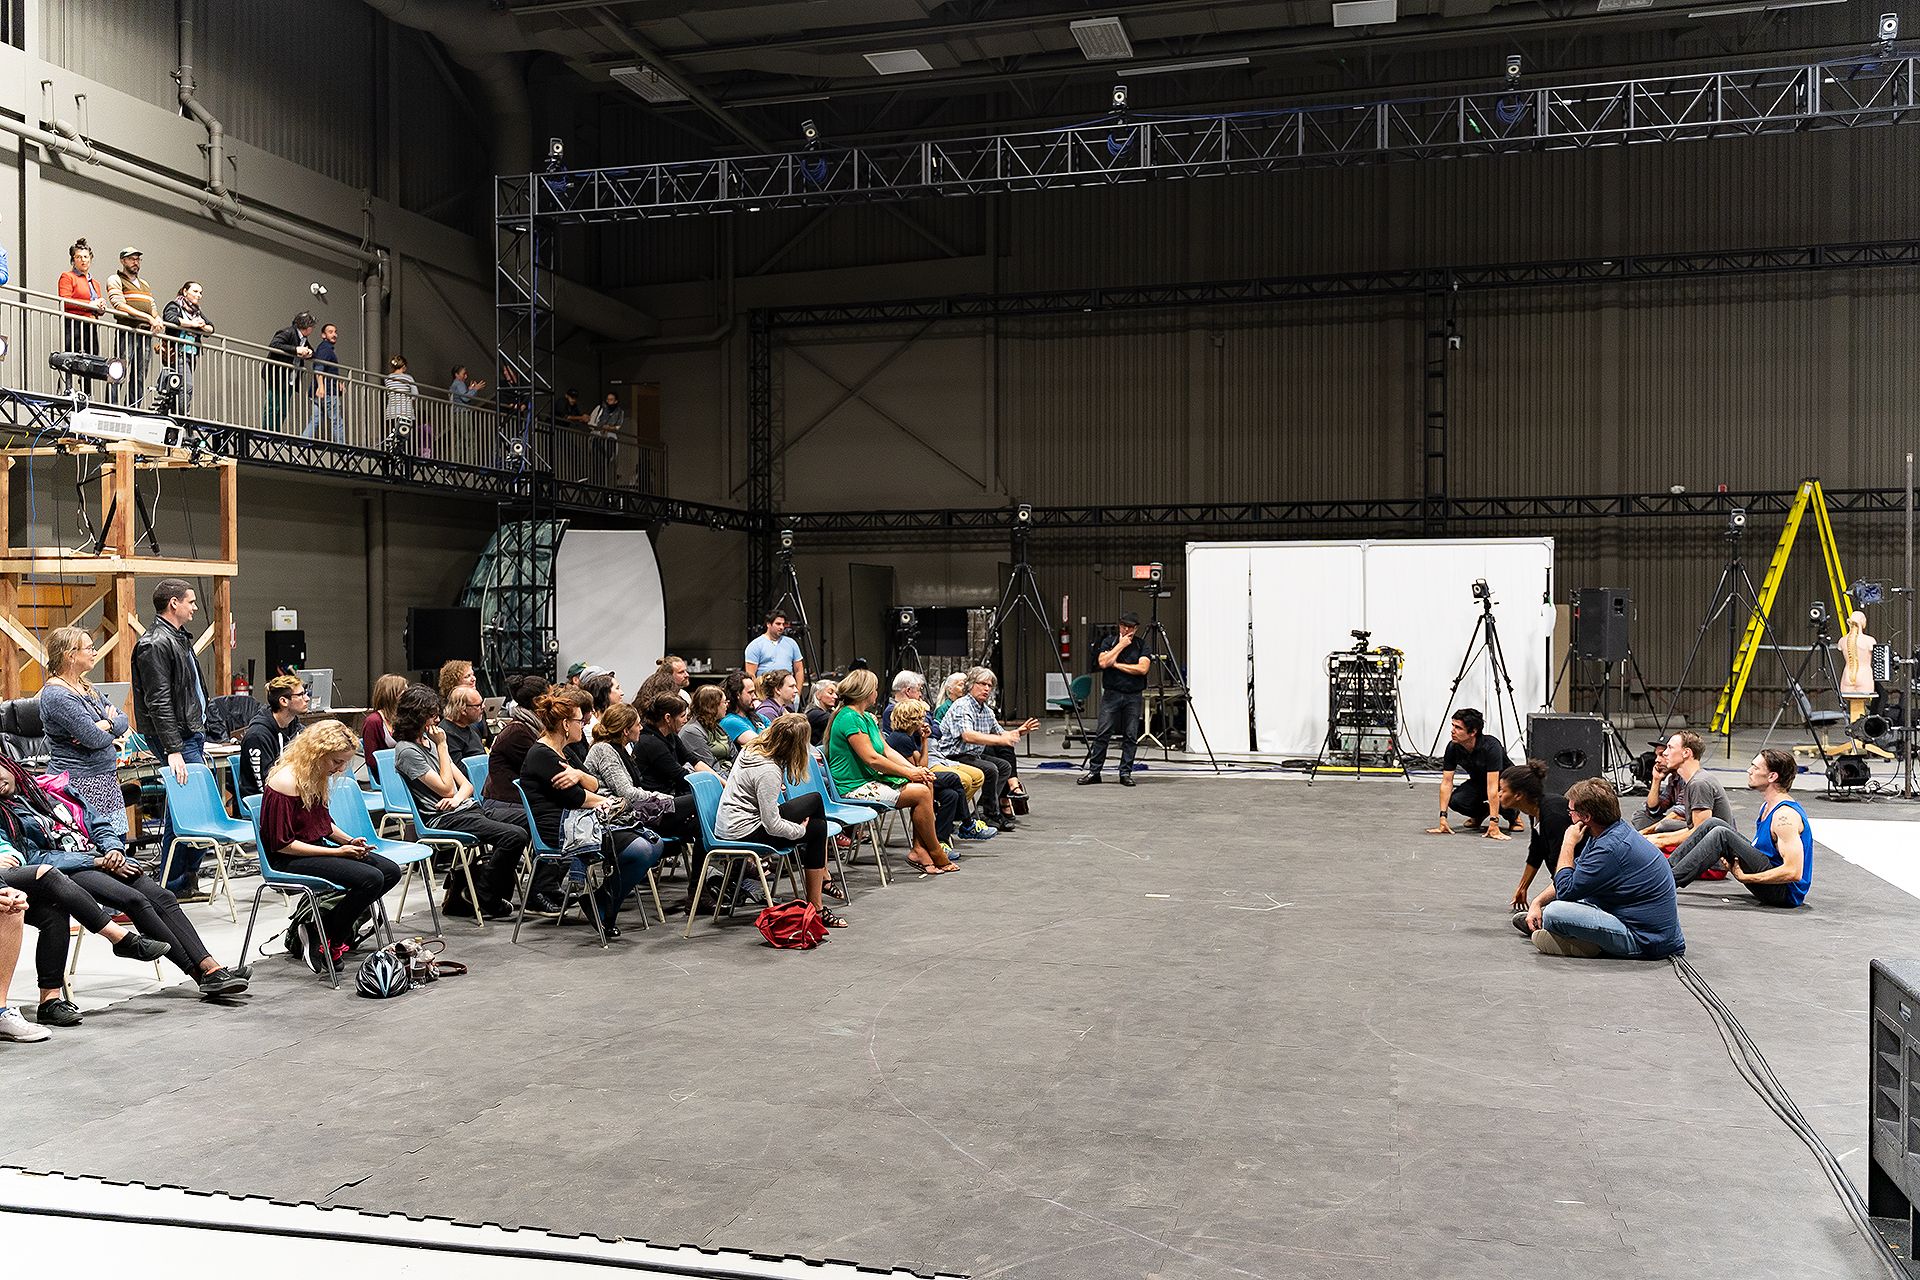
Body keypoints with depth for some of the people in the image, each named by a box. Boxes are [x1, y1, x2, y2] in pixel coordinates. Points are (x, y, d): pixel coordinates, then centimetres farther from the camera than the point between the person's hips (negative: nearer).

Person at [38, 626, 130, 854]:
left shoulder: (87, 689, 16)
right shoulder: (57, 696, -14)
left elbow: (123, 719, 13)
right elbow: (95, 739, -20)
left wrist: (104, 726, -8)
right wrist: (110, 729, 2)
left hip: (106, 779, 9)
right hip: (81, 782, -9)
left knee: (118, 844, 6)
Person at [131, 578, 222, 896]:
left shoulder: (179, 639, 17)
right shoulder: (156, 644, -15)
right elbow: (159, 703, -21)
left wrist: (203, 733, 24)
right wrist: (173, 750, -25)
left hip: (191, 733, 10)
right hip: (177, 738, -10)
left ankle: (176, 883, 18)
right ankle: (183, 879, -1)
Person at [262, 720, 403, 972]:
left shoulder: (317, 777, 8)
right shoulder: (286, 782, -20)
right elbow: (282, 844, -20)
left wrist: (348, 841, 3)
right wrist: (336, 852, -20)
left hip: (317, 849, 10)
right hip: (290, 860, -10)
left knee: (390, 871, -2)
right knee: (370, 879, -26)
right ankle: (325, 942, -8)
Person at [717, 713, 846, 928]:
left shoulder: (751, 749, 0)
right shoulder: (768, 771, -27)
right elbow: (773, 826, -26)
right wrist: (801, 829, -11)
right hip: (744, 833, -10)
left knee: (815, 799, 12)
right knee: (817, 829, -5)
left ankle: (823, 878, 17)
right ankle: (815, 909, -2)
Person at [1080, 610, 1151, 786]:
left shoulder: (1141, 645, 5)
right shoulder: (1109, 642, 5)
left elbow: (1142, 668, -10)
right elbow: (1103, 662, -12)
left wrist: (1116, 664, -9)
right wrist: (1120, 645, -10)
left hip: (1134, 696, 1)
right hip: (1112, 694, -1)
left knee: (1131, 736, 1)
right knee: (1102, 733, -4)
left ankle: (1126, 773, 9)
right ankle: (1093, 771, 3)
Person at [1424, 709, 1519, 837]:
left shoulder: (1491, 747, -36)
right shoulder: (1453, 747, -21)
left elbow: (1492, 786, -41)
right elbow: (1446, 781, -18)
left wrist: (1493, 824, -45)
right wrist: (1443, 818, -26)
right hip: (1478, 781, 4)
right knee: (1455, 800, -25)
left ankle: (1513, 816, 0)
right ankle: (1481, 812, 9)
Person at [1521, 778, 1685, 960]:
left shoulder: (1610, 849, -25)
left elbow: (1565, 890, -17)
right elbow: (1574, 878, 18)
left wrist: (1568, 844, -8)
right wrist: (1537, 902, 10)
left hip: (1644, 941, -11)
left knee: (1554, 913, -25)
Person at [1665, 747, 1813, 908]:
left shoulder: (1786, 815, -20)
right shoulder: (1767, 806, 11)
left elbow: (1794, 872, -27)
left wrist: (1745, 877, -21)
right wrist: (1735, 861, 4)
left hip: (1786, 893, -10)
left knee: (1721, 835, -25)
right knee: (1712, 824, 3)